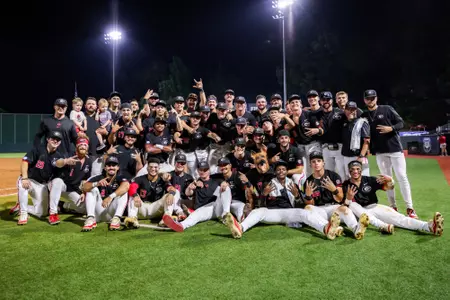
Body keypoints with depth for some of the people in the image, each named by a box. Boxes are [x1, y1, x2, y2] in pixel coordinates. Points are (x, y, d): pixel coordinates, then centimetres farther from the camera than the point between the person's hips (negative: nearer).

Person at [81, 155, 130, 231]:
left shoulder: (120, 178, 0)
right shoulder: (98, 178, 6)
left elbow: (126, 185, -27)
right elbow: (84, 188, -12)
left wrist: (111, 197, -41)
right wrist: (97, 184, -33)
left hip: (113, 211, -2)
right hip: (99, 212, 2)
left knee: (123, 190, -18)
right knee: (92, 188, -10)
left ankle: (116, 219, -35)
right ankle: (91, 219, -26)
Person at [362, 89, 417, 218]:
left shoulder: (387, 109, -2)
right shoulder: (364, 116, 7)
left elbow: (401, 123, -2)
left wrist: (391, 128, -20)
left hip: (395, 148, -3)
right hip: (380, 152, 3)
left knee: (402, 177, -5)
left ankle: (409, 208, 0)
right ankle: (393, 207, 15)